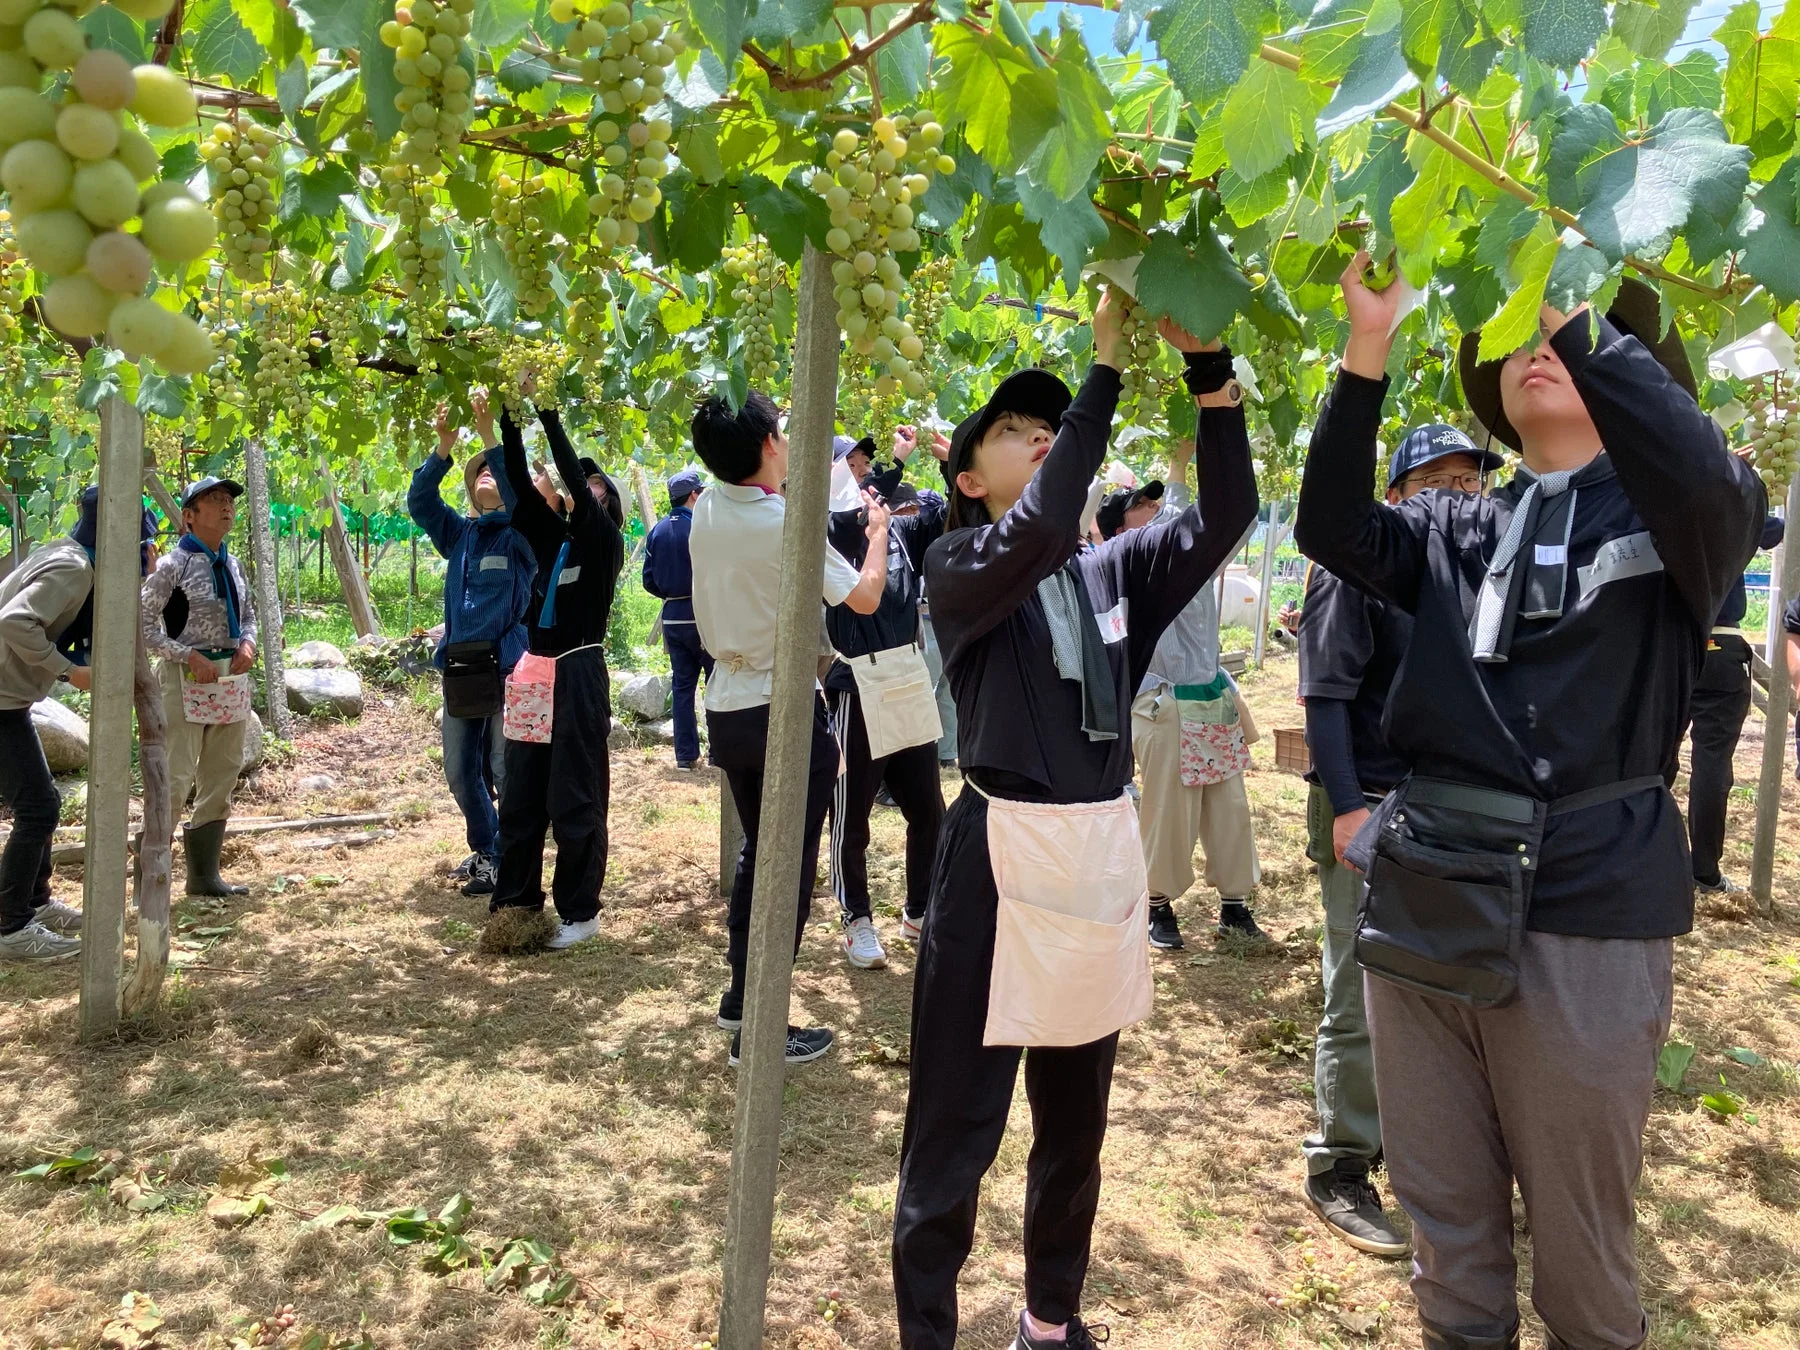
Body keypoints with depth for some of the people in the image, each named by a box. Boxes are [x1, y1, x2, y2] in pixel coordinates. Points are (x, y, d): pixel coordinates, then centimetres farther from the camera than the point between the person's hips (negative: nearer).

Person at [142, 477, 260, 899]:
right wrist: (189, 655, -19)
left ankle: (204, 875, 23)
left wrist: (248, 643, 0)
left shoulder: (232, 565, 9)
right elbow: (143, 624, -12)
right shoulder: (173, 565, -10)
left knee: (221, 779, 12)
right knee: (175, 778, -9)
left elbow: (249, 613, 21)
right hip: (188, 676, -7)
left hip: (231, 676, 7)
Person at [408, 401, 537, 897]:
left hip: (506, 667, -6)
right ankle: (485, 851, 31)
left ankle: (508, 864, 9)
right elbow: (420, 502, 3)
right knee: (461, 773, 14)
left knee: (507, 773, -2)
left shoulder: (519, 534, 0)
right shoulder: (459, 534, 15)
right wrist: (443, 448, -10)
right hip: (459, 667, 6)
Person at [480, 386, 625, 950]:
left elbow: (574, 477, -12)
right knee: (521, 796, 10)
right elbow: (520, 486, 6)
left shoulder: (605, 541, -2)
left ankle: (580, 912, 8)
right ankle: (517, 899, 20)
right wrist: (507, 419, -2)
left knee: (575, 801, -2)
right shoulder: (552, 536, 14)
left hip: (579, 675, -6)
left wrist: (547, 410, -12)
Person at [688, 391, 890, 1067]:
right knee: (791, 866, 2)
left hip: (727, 707, 7)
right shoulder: (789, 522, -19)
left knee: (756, 850, 22)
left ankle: (740, 994, 31)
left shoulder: (706, 512, 0)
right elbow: (864, 598, -8)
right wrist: (878, 531, 7)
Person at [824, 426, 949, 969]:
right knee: (851, 818, 6)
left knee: (928, 810, 15)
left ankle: (920, 909, 32)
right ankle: (857, 921, 22)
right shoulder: (824, 531, -8)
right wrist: (895, 464, -28)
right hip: (857, 690, -6)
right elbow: (848, 523, -28)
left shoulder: (900, 528, 8)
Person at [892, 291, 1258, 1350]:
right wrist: (1107, 369, -20)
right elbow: (1040, 531, -24)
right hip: (1001, 853, -5)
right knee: (957, 1126, 4)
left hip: (1107, 851, 5)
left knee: (1076, 1123, 19)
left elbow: (1227, 516, -3)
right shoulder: (959, 564, -4)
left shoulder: (1118, 569, 9)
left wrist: (1208, 364, -10)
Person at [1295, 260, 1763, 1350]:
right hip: (1424, 907, 3)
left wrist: (1568, 312, -20)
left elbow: (1703, 475, -21)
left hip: (1587, 922, -3)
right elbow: (1332, 530, -6)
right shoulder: (1455, 532, 11)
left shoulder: (1681, 520, 2)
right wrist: (1368, 345, -14)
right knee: (1444, 1217, 16)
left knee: (1580, 1240, 13)